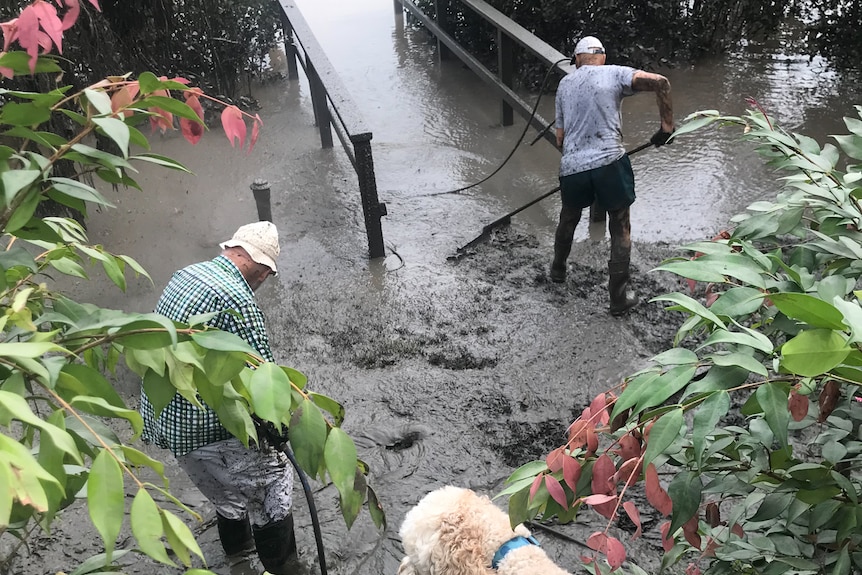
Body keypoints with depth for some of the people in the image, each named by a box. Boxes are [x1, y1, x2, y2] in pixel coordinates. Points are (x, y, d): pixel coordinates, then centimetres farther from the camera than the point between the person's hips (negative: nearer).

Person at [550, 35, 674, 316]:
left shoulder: (564, 83, 15)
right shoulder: (614, 73, 4)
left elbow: (560, 137, 15)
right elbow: (660, 82, -12)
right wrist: (667, 125, -5)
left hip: (572, 168, 3)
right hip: (610, 162, -3)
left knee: (568, 219, 28)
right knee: (620, 229, 12)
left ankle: (558, 270, 48)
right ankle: (619, 297, 16)